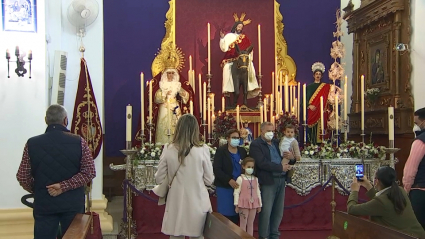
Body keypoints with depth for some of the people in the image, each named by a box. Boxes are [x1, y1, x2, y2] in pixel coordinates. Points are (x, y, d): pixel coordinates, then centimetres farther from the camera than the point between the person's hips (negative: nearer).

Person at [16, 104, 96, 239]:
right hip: (73, 203, 0)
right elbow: (89, 172, -11)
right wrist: (64, 186, -11)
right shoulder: (79, 142, -6)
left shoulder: (32, 143, -4)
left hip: (44, 204, 1)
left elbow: (22, 177, -1)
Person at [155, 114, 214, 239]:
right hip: (197, 203, -1)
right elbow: (209, 180, -3)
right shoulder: (202, 150, -11)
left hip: (176, 203, 1)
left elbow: (159, 179, 1)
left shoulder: (168, 150, -8)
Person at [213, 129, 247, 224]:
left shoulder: (242, 151, 12)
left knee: (237, 213, 5)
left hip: (239, 186, 4)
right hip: (225, 187, -4)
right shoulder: (221, 151, -3)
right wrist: (229, 180, -18)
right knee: (226, 214, -3)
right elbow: (216, 169, -10)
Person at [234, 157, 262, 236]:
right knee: (243, 223, 1)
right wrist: (236, 205, -9)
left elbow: (258, 192, 12)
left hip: (253, 204, 4)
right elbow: (236, 192, -7)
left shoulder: (255, 179, 8)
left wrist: (259, 205, 12)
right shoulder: (240, 179, -6)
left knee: (251, 223, 12)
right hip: (244, 204, -4)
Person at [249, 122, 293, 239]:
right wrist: (281, 167, -17)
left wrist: (292, 157, -4)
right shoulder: (255, 145, -5)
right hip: (268, 181, -7)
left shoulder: (276, 142, 15)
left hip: (281, 180, 7)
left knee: (278, 211, 12)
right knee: (266, 211, -2)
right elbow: (262, 163, -18)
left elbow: (286, 159, 19)